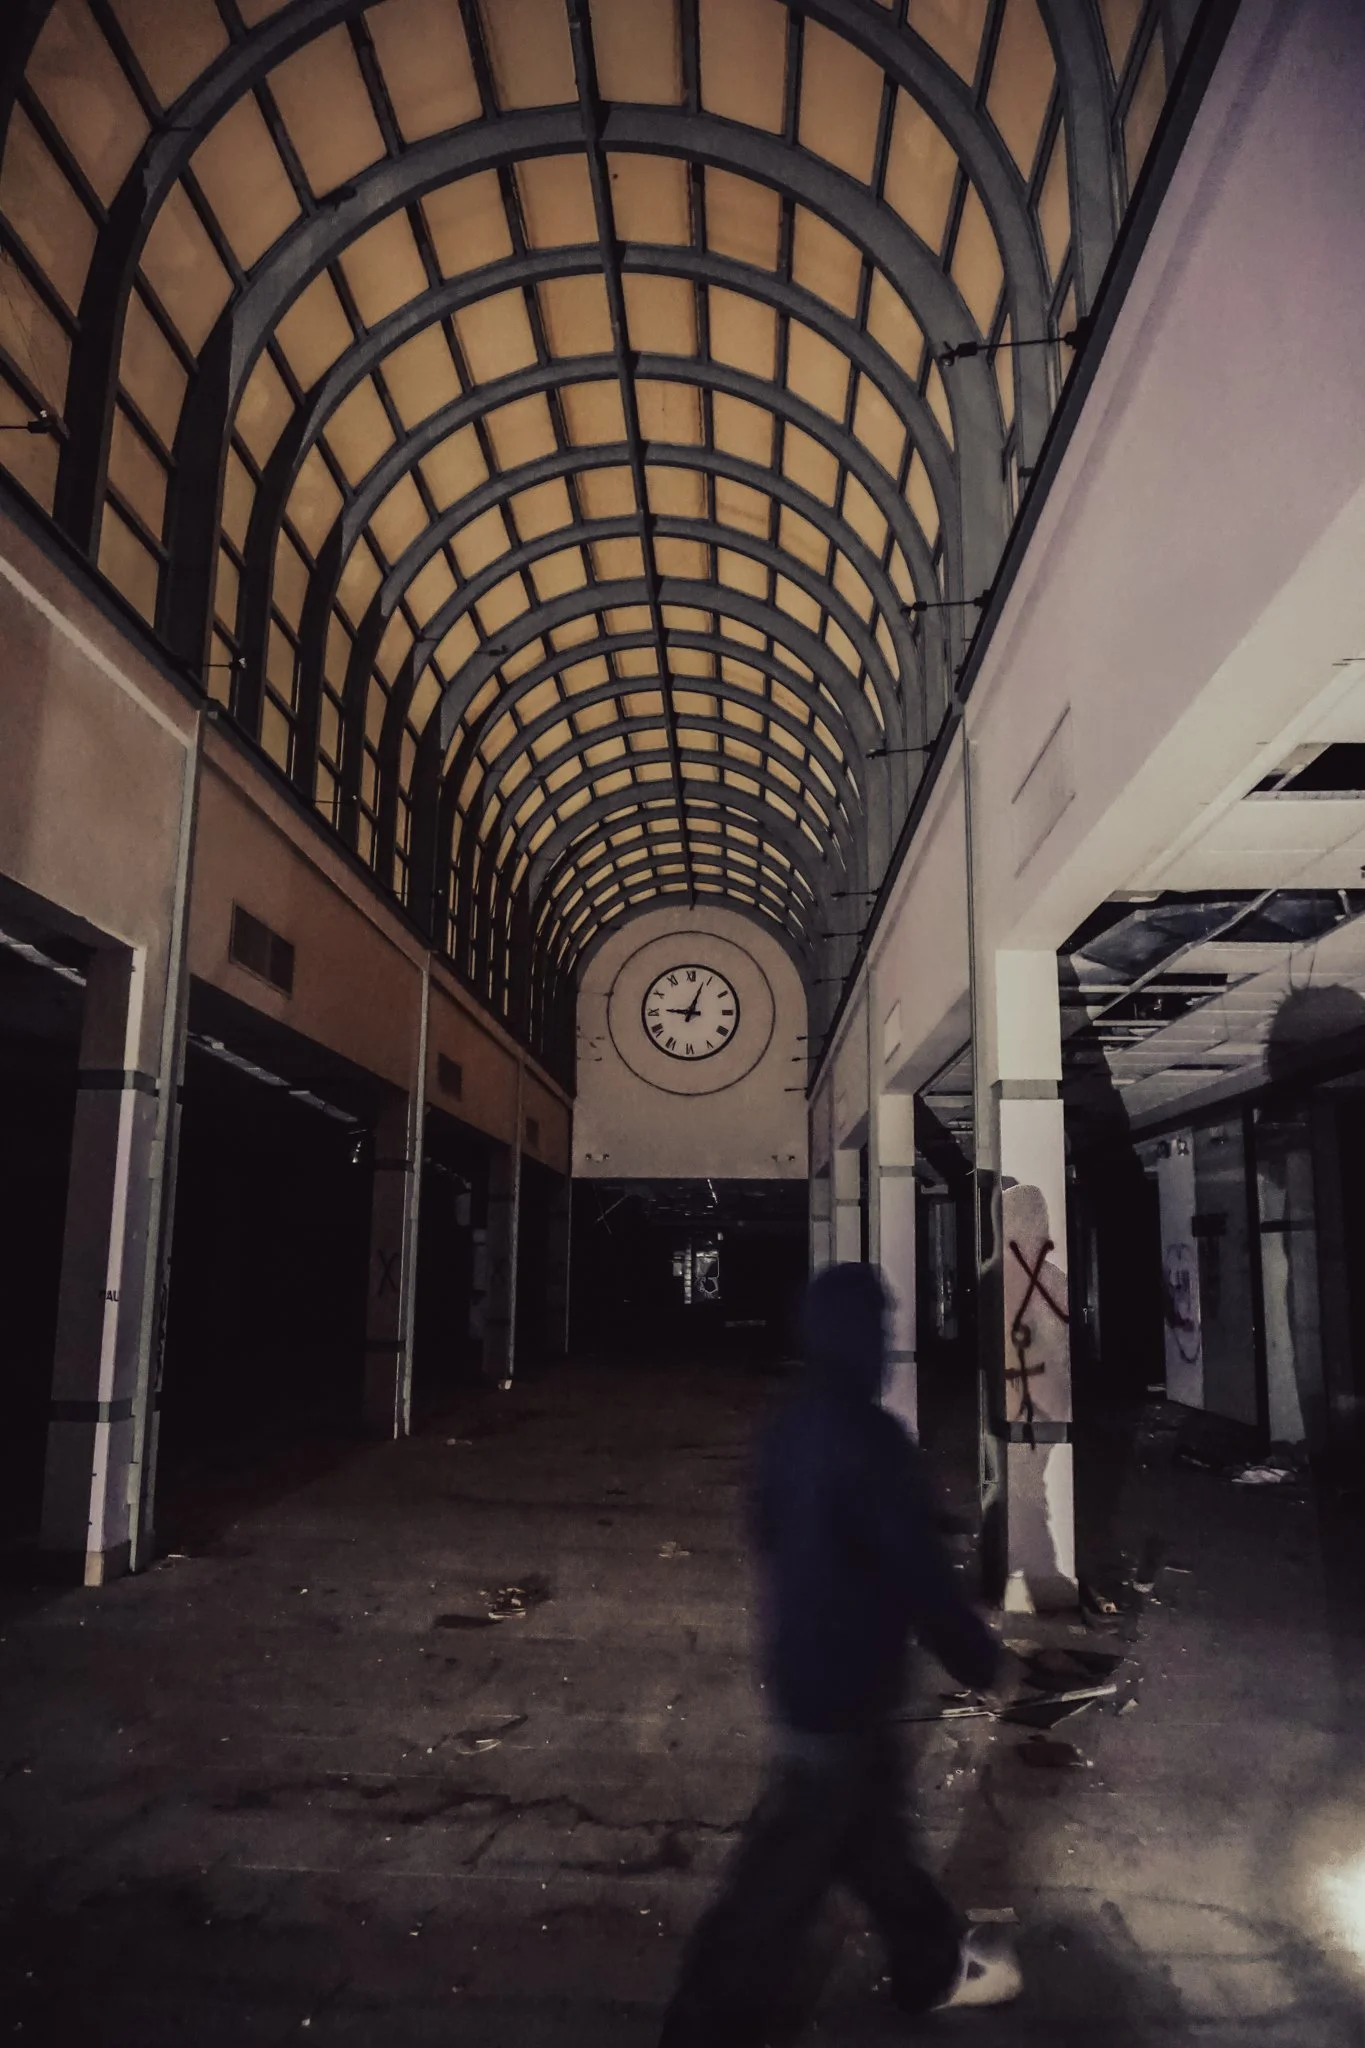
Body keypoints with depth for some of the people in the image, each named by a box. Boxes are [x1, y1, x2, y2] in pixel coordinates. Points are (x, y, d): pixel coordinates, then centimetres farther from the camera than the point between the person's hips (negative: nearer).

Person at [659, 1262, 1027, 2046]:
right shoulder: (870, 1438, -26)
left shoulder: (791, 1428, 1)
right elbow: (919, 1573, -22)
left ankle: (933, 1965, 47)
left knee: (872, 1828, 26)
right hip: (844, 1685, -9)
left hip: (802, 1666, 9)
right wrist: (986, 1661, -6)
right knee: (784, 1872, 5)